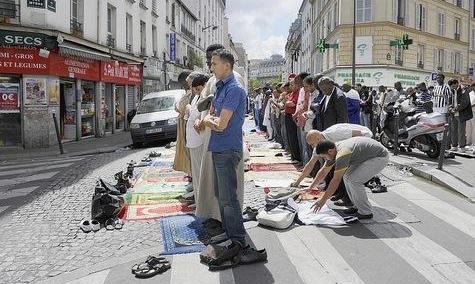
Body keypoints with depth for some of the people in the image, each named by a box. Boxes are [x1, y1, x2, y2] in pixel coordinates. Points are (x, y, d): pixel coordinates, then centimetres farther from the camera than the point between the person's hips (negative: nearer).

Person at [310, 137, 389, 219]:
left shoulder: (342, 154, -28)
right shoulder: (334, 151, 0)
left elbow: (336, 180, -27)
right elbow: (323, 172, 12)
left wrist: (323, 200, -22)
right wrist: (310, 188, 16)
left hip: (381, 157, -10)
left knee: (354, 179, -17)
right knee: (347, 176, 6)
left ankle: (366, 212, -3)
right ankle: (358, 206, 17)